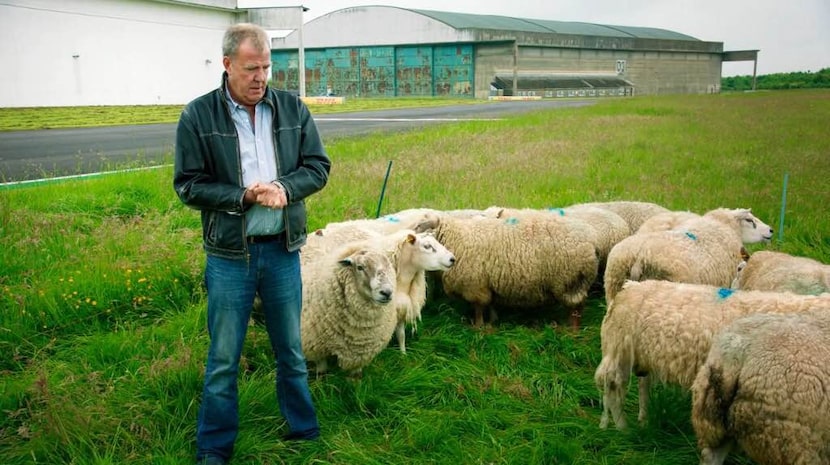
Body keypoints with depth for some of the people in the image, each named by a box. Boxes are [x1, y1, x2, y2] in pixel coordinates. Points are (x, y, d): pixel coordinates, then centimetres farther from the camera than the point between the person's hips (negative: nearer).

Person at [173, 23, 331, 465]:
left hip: (283, 249, 2)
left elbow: (318, 166, 3)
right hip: (229, 254, -2)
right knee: (223, 359, 8)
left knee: (291, 349, 17)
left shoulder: (292, 108, 1)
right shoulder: (198, 116, -7)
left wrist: (284, 188, -17)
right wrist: (244, 197, -19)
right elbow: (188, 185, -7)